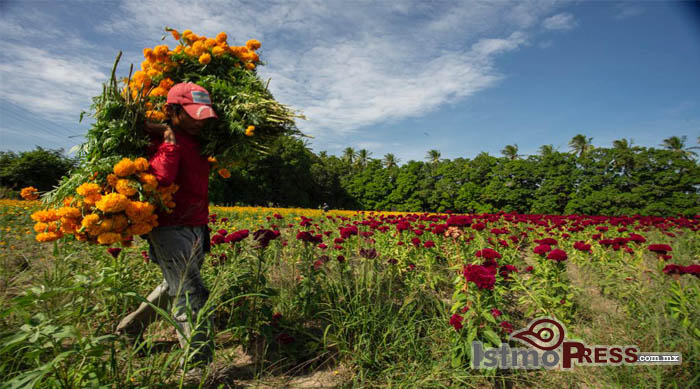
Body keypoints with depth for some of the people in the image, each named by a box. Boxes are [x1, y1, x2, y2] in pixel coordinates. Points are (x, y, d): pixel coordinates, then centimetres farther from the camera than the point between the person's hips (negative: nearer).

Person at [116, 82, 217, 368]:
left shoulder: (198, 142, 13)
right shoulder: (164, 140, -11)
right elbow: (160, 179, -28)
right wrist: (170, 142, -23)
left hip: (196, 229, 9)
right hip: (170, 229, -9)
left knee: (176, 287, 25)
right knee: (192, 296, -10)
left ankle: (129, 329, 46)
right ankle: (199, 362, 0)